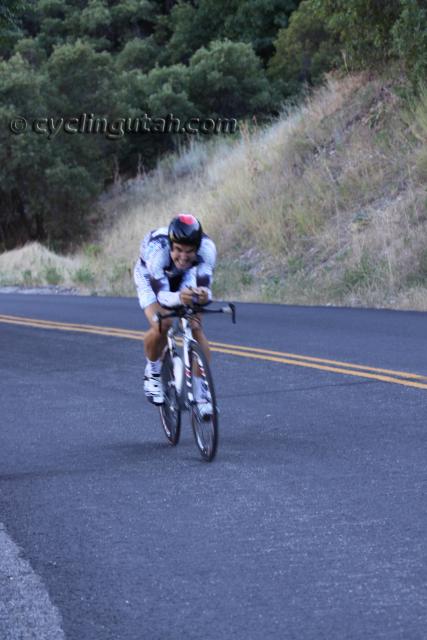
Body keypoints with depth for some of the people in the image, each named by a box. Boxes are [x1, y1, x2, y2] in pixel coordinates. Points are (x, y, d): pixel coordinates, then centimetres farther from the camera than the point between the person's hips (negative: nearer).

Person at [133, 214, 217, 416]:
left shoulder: (206, 248, -36)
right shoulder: (156, 248, -42)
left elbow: (204, 285, -38)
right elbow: (160, 294, -43)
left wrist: (203, 295, -62)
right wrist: (178, 298, -64)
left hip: (186, 279, 2)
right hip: (151, 277, -2)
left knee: (195, 328, -16)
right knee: (161, 326, -25)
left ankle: (202, 391, -6)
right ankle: (153, 372, 3)